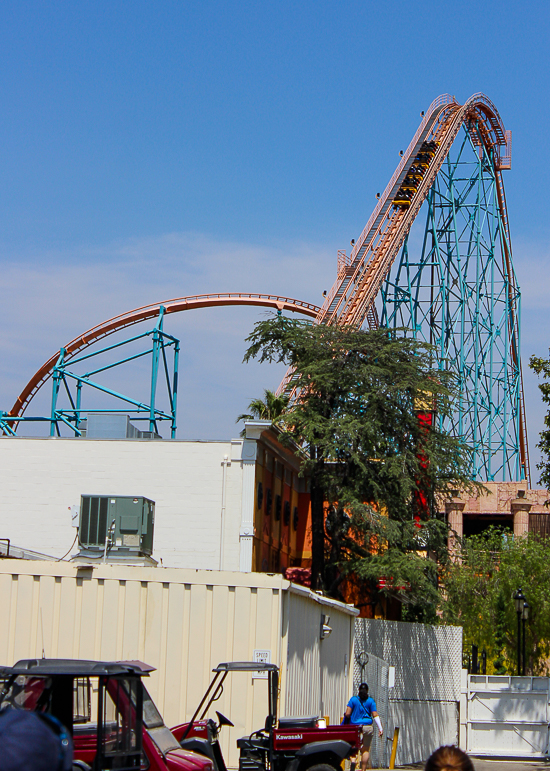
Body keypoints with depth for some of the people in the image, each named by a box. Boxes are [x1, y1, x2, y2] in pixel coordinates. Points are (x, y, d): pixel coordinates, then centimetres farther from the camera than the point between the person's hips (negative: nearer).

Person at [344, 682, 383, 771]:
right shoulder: (371, 701, 2)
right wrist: (380, 728, -4)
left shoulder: (353, 699, 1)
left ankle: (353, 761, -24)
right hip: (368, 727, 1)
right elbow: (375, 715, -4)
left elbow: (347, 713, -6)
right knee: (366, 749, 10)